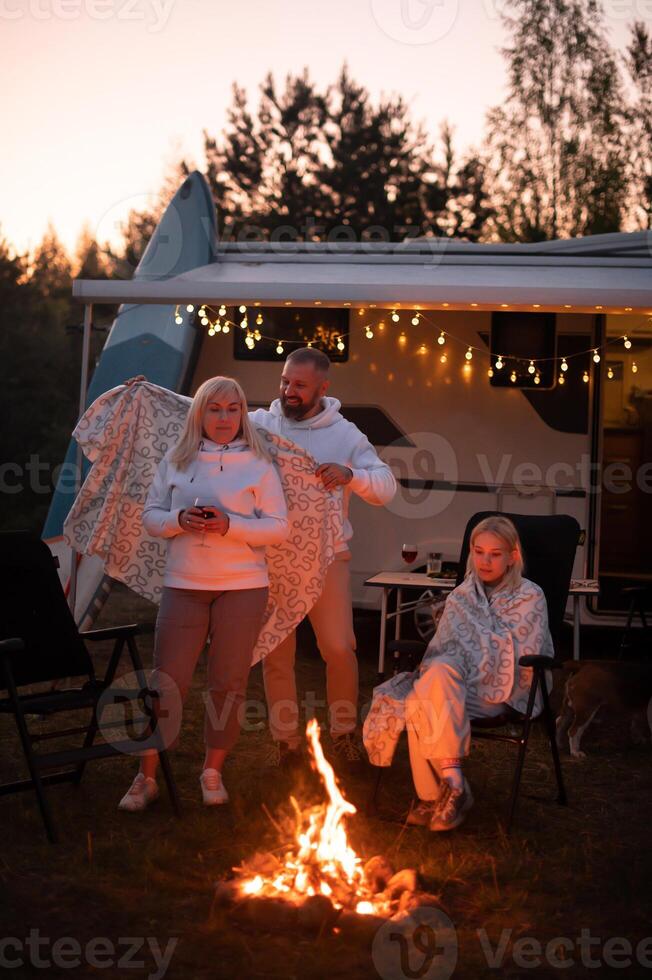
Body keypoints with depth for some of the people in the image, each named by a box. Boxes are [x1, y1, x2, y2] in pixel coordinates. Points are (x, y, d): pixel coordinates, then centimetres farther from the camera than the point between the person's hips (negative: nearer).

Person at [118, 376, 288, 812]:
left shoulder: (258, 465, 1)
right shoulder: (176, 461, 7)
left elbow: (278, 527, -3)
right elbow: (151, 516, 8)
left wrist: (229, 525, -17)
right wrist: (180, 520, -13)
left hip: (243, 587, -1)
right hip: (184, 584, 1)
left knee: (229, 682, 4)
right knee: (167, 681, -1)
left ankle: (213, 771, 19)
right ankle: (146, 777, 7)